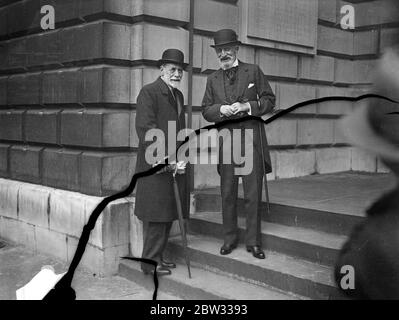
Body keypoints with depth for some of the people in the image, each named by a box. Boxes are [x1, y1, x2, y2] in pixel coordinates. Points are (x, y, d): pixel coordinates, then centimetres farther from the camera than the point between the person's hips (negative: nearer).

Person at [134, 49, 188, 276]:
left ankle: (158, 256, 25)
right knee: (156, 215, -2)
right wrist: (167, 159, -21)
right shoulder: (149, 92, -9)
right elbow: (145, 129, -18)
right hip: (155, 165, -8)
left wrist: (181, 158, 7)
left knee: (169, 214, 13)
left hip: (174, 165, 8)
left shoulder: (178, 95, 17)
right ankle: (151, 262, 10)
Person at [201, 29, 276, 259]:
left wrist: (247, 106, -13)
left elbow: (269, 100, 3)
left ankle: (254, 241, 10)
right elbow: (206, 111, 11)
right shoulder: (213, 79, 13)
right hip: (225, 142, 3)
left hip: (252, 139, -2)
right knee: (227, 194, 8)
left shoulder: (253, 71, 5)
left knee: (253, 194, 0)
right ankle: (230, 239, 21)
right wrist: (222, 109, -10)